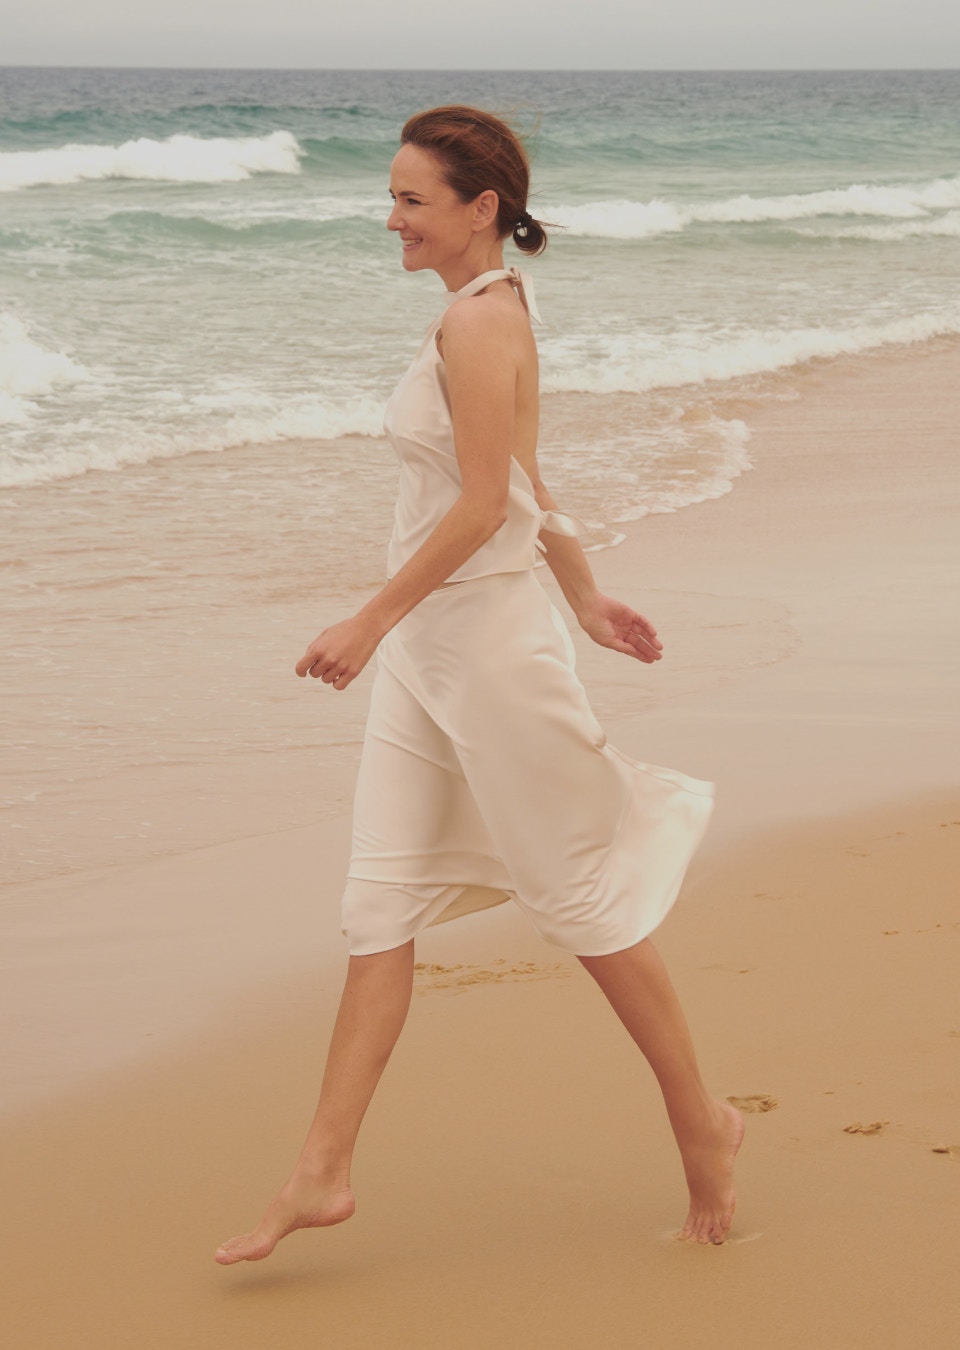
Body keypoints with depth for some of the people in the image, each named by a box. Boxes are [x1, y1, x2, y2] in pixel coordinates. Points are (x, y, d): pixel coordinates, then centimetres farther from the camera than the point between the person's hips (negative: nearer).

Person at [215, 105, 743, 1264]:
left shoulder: (476, 322, -18)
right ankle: (322, 1172, 8)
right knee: (381, 904, 6)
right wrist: (586, 597, 25)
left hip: (486, 637, -10)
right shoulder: (496, 310, 12)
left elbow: (483, 506, -22)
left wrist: (370, 624, -19)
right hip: (428, 646, 10)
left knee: (576, 895, 3)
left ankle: (701, 1124, 19)